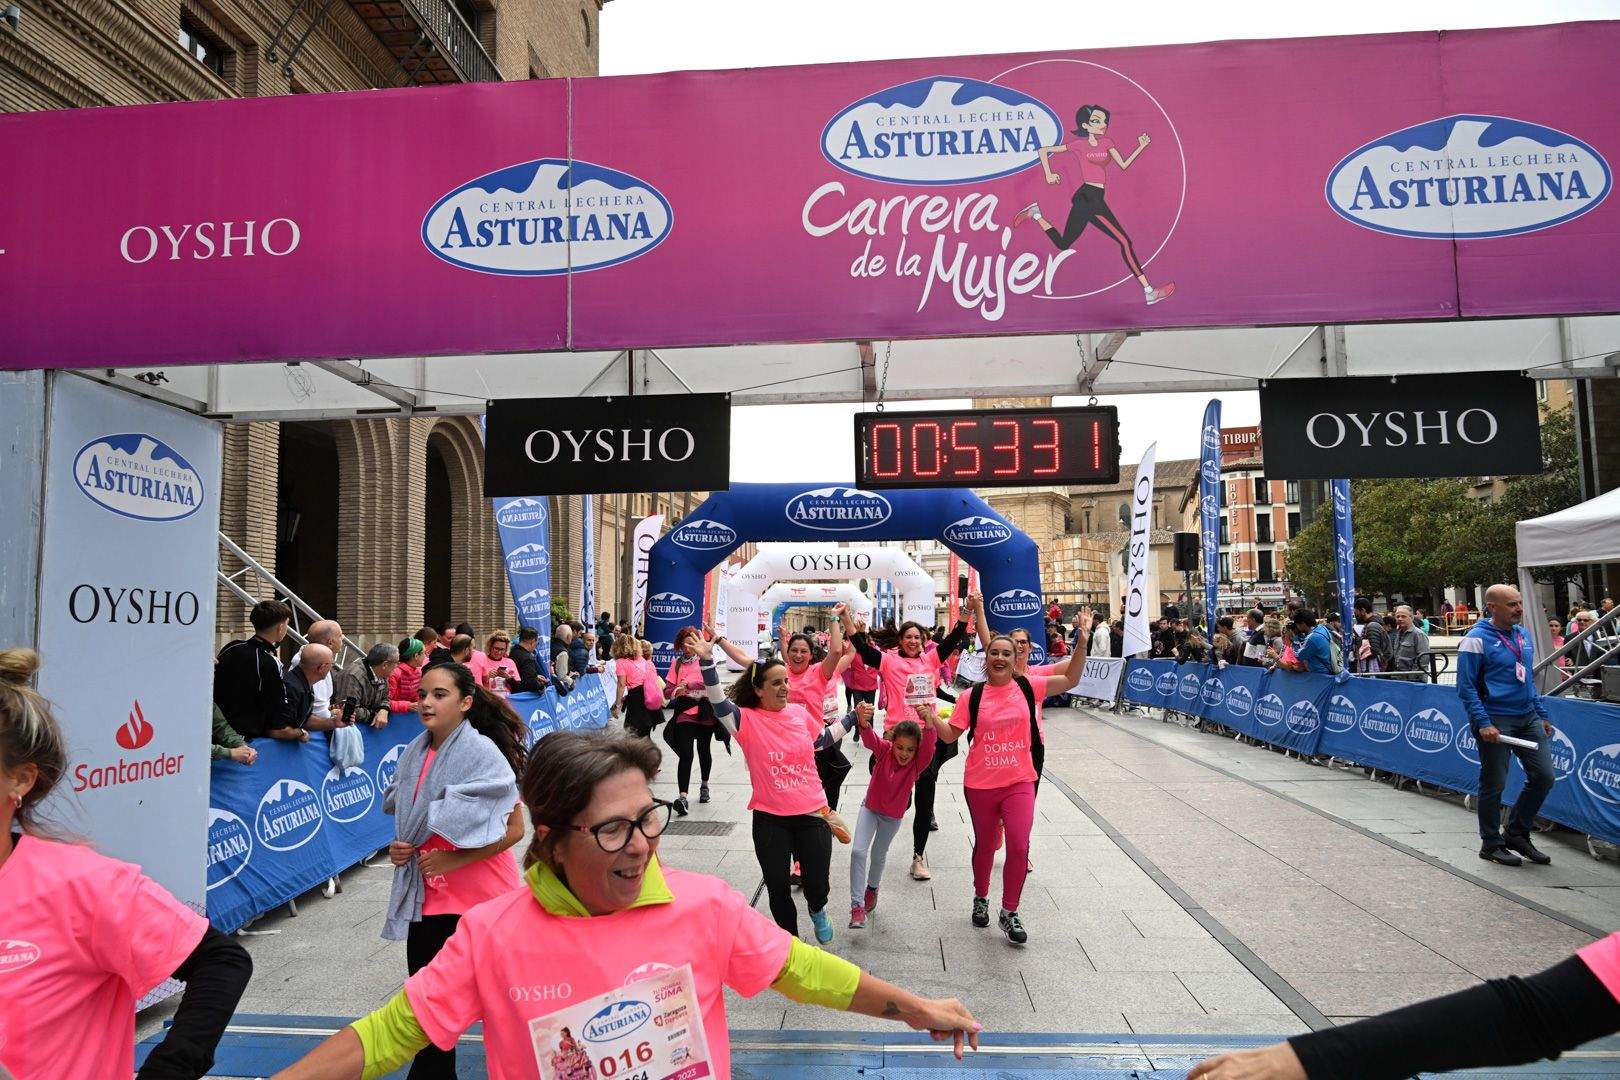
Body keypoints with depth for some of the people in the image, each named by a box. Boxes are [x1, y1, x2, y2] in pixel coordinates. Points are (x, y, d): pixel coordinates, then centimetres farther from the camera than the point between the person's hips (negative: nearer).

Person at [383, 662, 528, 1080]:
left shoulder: (482, 753, -17)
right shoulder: (415, 754, 2)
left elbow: (514, 829, -18)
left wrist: (452, 860, -21)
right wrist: (400, 848, -2)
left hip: (480, 901, -6)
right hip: (429, 899, 6)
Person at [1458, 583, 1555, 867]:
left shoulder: (1524, 635, 11)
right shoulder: (1476, 639, -13)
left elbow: (1529, 679, 21)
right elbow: (1466, 687, -14)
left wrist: (1542, 714, 16)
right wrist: (1483, 723, -20)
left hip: (1528, 717, 7)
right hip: (1495, 722, -7)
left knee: (1543, 776, 6)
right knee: (1494, 785, 2)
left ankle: (1517, 833, 24)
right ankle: (1491, 844, 17)